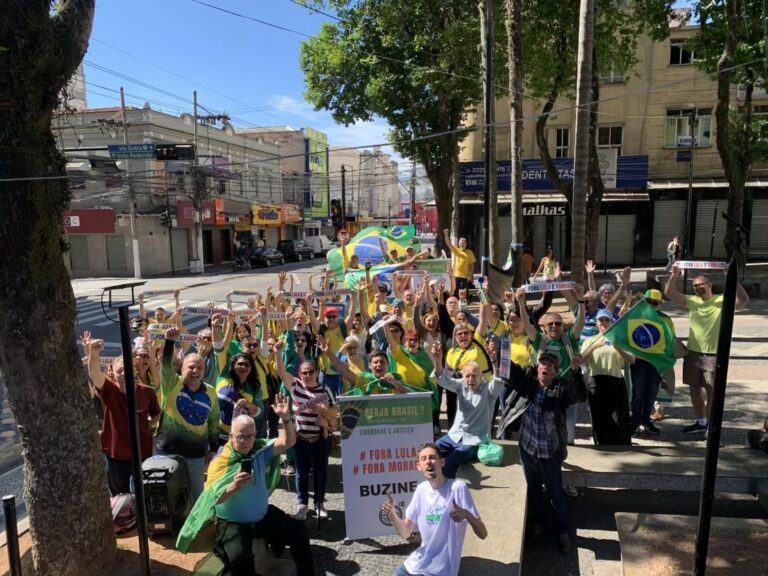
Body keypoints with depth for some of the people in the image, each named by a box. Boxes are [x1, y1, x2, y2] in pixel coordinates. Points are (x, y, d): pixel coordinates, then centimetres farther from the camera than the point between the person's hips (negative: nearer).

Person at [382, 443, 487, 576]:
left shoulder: (457, 488, -18)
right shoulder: (421, 489, 2)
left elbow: (483, 534, -18)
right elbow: (405, 533, 5)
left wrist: (467, 514, -38)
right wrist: (392, 514, -15)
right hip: (414, 564, 6)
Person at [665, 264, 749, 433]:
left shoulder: (722, 301, -7)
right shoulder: (692, 301, 4)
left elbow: (743, 300, -24)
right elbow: (669, 293, -3)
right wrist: (674, 275, -17)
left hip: (713, 354, -5)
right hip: (692, 352, 5)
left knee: (711, 390, 1)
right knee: (694, 388, 13)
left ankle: (711, 425, 13)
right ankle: (701, 422, 28)